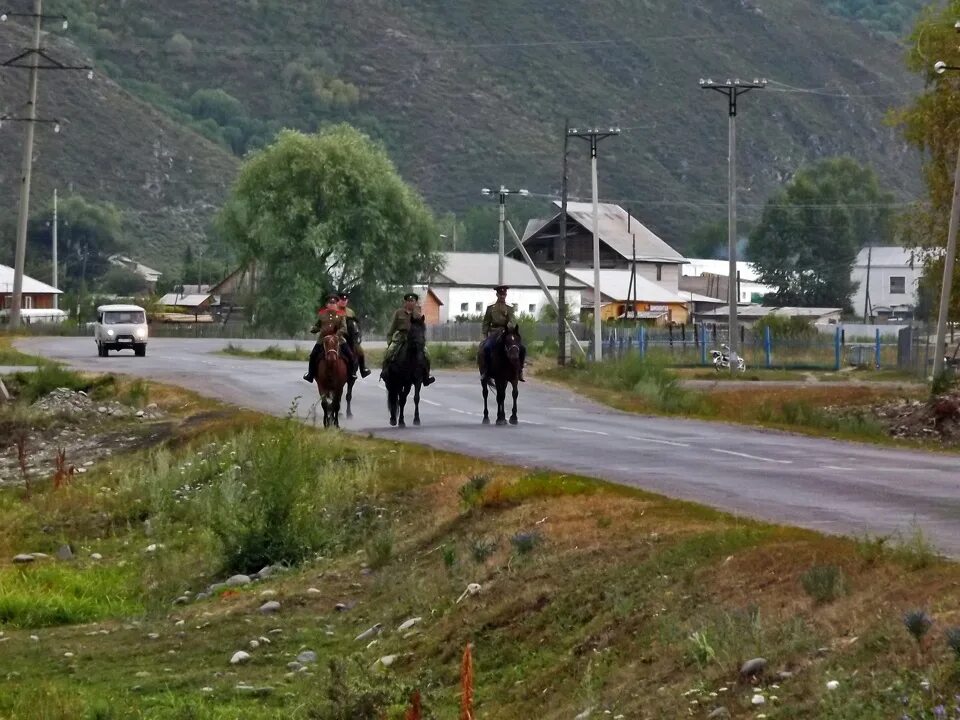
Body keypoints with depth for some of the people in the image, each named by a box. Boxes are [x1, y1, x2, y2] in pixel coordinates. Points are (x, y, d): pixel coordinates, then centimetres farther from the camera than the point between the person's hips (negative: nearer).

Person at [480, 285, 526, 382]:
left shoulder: (510, 309, 11)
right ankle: (486, 373, -25)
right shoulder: (490, 308, 10)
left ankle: (519, 371, -3)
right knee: (487, 347, -32)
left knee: (522, 348, -18)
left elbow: (513, 320, -6)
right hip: (494, 333, -2)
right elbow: (486, 323, 10)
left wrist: (510, 326, -30)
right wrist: (485, 336, -3)